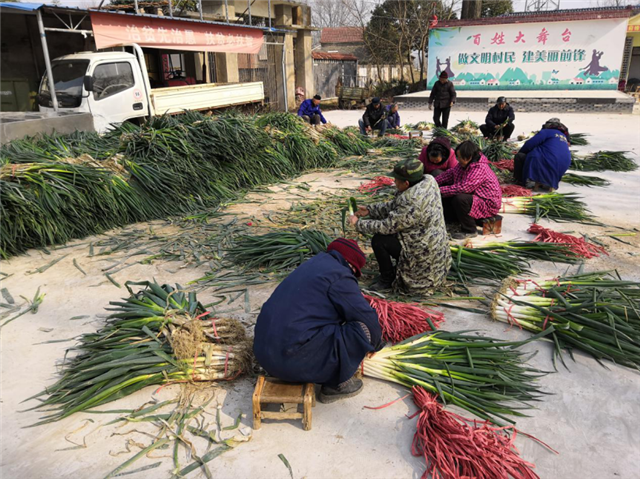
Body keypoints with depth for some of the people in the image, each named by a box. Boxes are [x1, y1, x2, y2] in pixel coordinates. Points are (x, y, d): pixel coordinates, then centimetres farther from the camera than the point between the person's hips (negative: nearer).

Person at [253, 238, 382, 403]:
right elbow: (368, 318, -5)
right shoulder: (340, 276, -9)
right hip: (294, 361, -10)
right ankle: (336, 385, 10)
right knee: (362, 331, -5)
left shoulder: (315, 263, 17)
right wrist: (375, 345, 16)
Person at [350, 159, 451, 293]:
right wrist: (369, 210, 5)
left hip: (424, 255, -9)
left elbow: (388, 226, -22)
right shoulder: (427, 182, -4)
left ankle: (387, 279, 8)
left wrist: (359, 224, -10)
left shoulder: (412, 202, -31)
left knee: (378, 240, -10)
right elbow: (395, 205, 7)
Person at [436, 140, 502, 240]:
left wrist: (440, 191, -30)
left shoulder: (480, 169, -29)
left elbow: (462, 188, -35)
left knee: (459, 199, -35)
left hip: (488, 205, -9)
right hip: (473, 196, 9)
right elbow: (450, 174, 6)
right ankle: (453, 218, 19)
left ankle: (469, 231, -17)